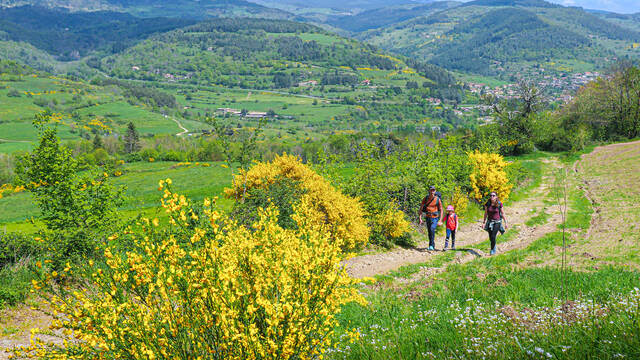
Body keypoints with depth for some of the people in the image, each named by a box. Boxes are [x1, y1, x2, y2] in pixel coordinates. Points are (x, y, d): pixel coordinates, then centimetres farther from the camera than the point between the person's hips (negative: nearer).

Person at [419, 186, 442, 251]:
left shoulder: (438, 199, -9)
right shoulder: (425, 199, -3)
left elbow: (441, 210, -2)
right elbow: (421, 209, 3)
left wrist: (440, 221, -6)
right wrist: (420, 218, -4)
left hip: (435, 218, -3)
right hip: (428, 218, 3)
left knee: (432, 229, -27)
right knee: (429, 233, 11)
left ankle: (431, 245, -22)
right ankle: (433, 245, 30)